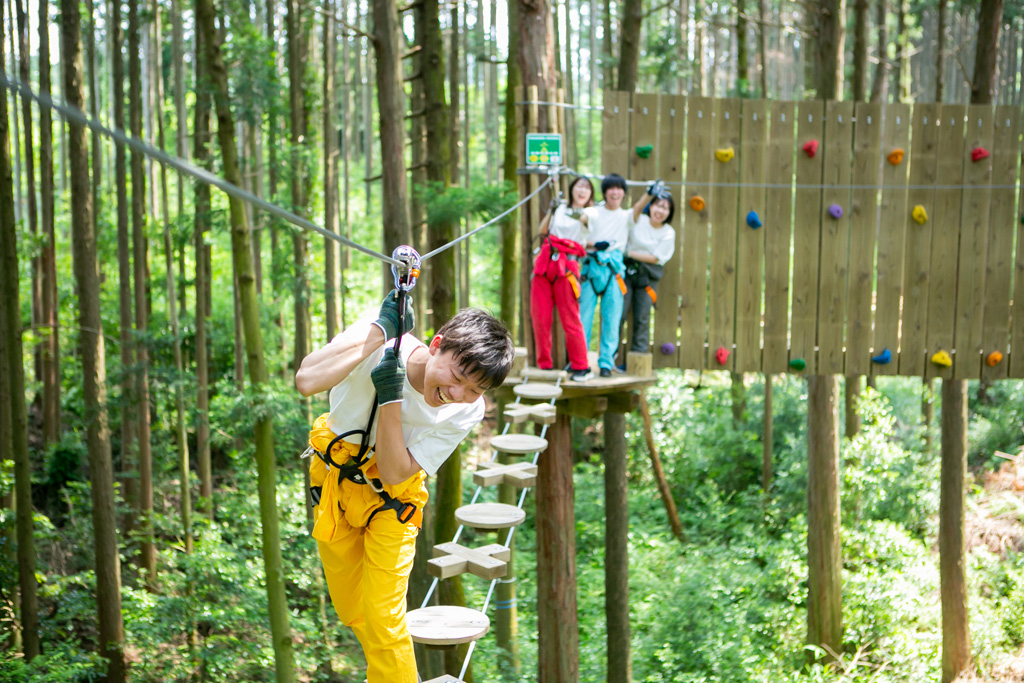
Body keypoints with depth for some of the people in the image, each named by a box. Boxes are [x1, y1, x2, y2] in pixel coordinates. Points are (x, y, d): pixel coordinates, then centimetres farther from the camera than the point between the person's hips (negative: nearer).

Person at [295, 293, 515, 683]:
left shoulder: (466, 412, -25)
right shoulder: (377, 343, -31)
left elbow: (393, 473, -28)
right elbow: (306, 381, -48)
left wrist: (391, 399, -40)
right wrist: (381, 330, -45)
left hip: (389, 498, -1)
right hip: (333, 479, 1)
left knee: (383, 619, -8)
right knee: (350, 611, 17)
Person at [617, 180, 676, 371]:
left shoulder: (668, 233, 1)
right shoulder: (638, 221, 0)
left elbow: (654, 257, -5)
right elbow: (638, 208, -24)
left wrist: (629, 253, -10)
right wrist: (650, 192, -41)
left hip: (648, 276, 1)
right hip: (627, 271, -1)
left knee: (642, 319, 1)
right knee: (619, 314, -8)